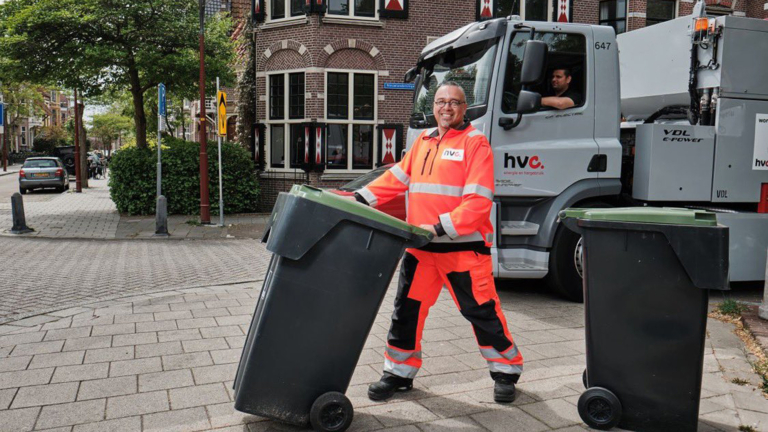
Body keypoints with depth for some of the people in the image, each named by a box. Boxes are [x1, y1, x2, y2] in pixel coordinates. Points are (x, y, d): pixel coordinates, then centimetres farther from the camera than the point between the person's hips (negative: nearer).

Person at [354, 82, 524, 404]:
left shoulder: (475, 143, -6)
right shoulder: (423, 141, 14)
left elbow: (478, 202, -14)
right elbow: (397, 177, 18)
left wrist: (440, 227, -22)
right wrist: (361, 198, 7)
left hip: (464, 246, -6)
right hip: (421, 246, 6)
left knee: (482, 311, 3)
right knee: (407, 308, 11)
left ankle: (506, 371, 25)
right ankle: (399, 373, 27)